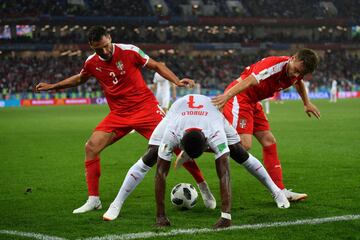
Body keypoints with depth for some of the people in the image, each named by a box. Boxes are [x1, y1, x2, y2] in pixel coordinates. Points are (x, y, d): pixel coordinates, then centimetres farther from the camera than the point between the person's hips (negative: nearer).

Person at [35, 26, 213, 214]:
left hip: (145, 107, -4)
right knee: (91, 147, -11)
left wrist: (177, 81, -15)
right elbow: (79, 79, 23)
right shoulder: (91, 63, 0)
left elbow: (156, 66, -2)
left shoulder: (129, 51, -12)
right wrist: (52, 86, 23)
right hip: (118, 114, 4)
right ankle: (93, 200, 0)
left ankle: (203, 187, 3)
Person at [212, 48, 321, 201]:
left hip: (253, 103, 9)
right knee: (244, 144, -21)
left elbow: (298, 82, 29)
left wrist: (307, 103, 33)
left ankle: (280, 190, 15)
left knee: (269, 142, 9)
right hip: (238, 97, -9)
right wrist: (227, 96, -47)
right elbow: (250, 81, -37)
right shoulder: (276, 65, -26)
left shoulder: (297, 71, 2)